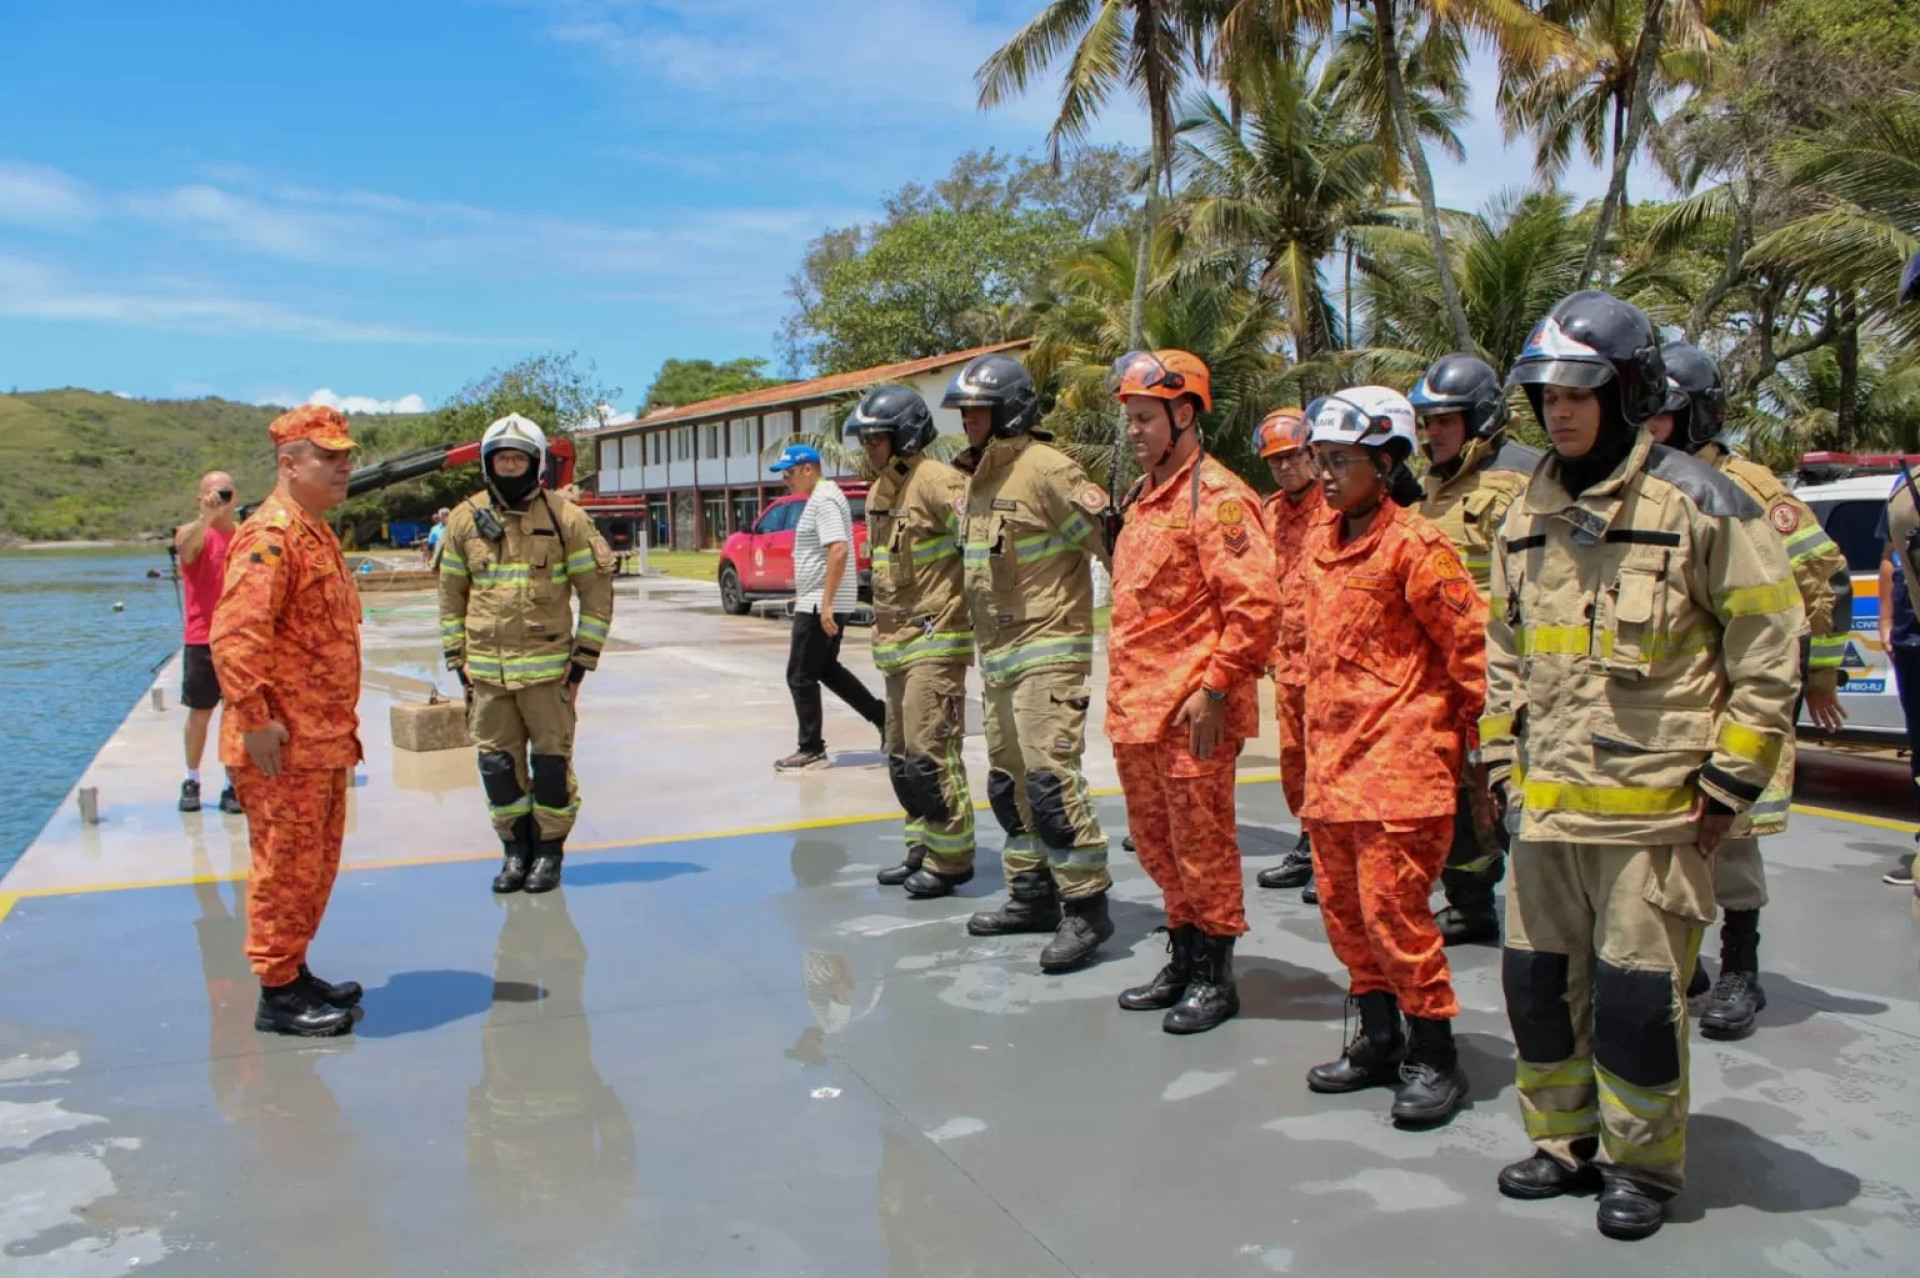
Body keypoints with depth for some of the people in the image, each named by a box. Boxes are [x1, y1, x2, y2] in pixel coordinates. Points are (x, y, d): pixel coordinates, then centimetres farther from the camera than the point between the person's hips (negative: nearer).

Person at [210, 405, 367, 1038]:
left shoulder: (318, 533, 16)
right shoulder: (271, 535, -17)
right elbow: (235, 634, -26)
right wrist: (255, 719, -26)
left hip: (325, 740, 10)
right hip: (283, 745, -10)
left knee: (316, 865, 18)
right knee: (286, 867, 0)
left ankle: (295, 972, 30)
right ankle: (278, 995, 10)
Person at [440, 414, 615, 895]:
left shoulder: (565, 519, -3)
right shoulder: (465, 520, 6)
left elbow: (597, 591, 0)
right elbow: (451, 596, 12)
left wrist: (582, 659, -3)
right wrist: (457, 660, 8)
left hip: (547, 667, -3)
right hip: (486, 670, 3)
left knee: (551, 762, 3)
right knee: (498, 765, 8)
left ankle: (549, 851, 18)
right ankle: (516, 850, 23)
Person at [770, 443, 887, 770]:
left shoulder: (823, 500, -17)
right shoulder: (822, 496, 16)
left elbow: (838, 550, -26)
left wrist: (825, 603, -28)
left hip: (819, 605, -11)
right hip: (821, 601, 11)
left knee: (801, 676, -4)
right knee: (826, 669, 19)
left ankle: (811, 750, 3)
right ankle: (881, 716, 23)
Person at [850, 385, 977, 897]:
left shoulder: (936, 482, -14)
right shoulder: (880, 493, 16)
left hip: (935, 641, -10)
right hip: (897, 643, 10)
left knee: (930, 754, -8)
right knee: (902, 756, 15)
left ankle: (950, 859, 4)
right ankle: (922, 849, 26)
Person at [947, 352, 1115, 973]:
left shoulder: (1046, 469, -14)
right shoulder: (978, 477, 15)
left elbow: (1111, 541, -16)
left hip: (1047, 652, -10)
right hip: (997, 655, 10)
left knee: (1049, 777, -13)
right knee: (1008, 781, 14)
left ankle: (1086, 907, -4)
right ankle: (1033, 894, 27)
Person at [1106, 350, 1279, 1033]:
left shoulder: (1216, 496, -11)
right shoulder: (1142, 496, 17)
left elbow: (1255, 602, -18)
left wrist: (1214, 687, -19)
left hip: (1190, 712, -9)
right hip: (1135, 707, 9)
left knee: (1201, 843, 2)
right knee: (1155, 841, 16)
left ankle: (1215, 976, 16)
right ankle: (1183, 958, 31)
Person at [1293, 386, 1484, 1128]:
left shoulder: (1415, 546, -12)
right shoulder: (1321, 541, 12)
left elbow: (1471, 645, -10)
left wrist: (1473, 733, -5)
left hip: (1399, 761, -8)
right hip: (1332, 760, 8)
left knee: (1393, 906, -5)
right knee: (1343, 906, 14)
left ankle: (1433, 1057, 11)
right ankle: (1379, 1041, 29)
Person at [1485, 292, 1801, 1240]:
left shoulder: (1697, 503, -7)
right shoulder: (1528, 518, 11)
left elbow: (1771, 645, -6)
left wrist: (1730, 781, -7)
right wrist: (1501, 757, 14)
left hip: (1654, 803, -6)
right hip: (1544, 799, 6)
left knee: (1637, 990, 2)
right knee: (1539, 978, 12)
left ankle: (1642, 1163, 21)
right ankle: (1565, 1143, 29)